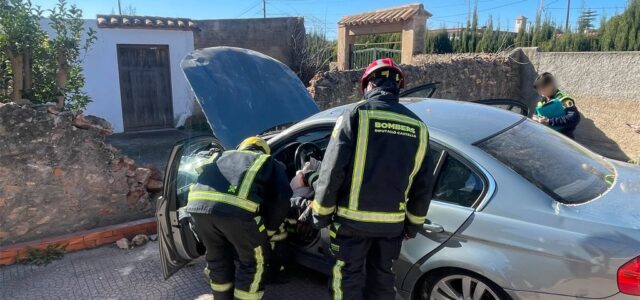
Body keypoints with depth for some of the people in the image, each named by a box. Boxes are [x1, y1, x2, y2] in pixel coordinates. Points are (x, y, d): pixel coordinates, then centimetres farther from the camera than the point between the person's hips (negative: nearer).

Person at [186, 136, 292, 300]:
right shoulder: (271, 163, 29)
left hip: (198, 204, 5)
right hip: (238, 208, -5)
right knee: (253, 261, 21)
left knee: (217, 257, 30)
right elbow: (282, 200, 15)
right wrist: (268, 230, 28)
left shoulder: (224, 156, 40)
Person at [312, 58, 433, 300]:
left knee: (349, 280, 10)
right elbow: (423, 185, 8)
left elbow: (332, 171, -13)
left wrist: (321, 214, -2)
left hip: (354, 219, -4)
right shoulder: (417, 126, 5)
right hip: (392, 222, 4)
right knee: (382, 280, 19)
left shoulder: (356, 114, -10)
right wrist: (414, 224, 18)